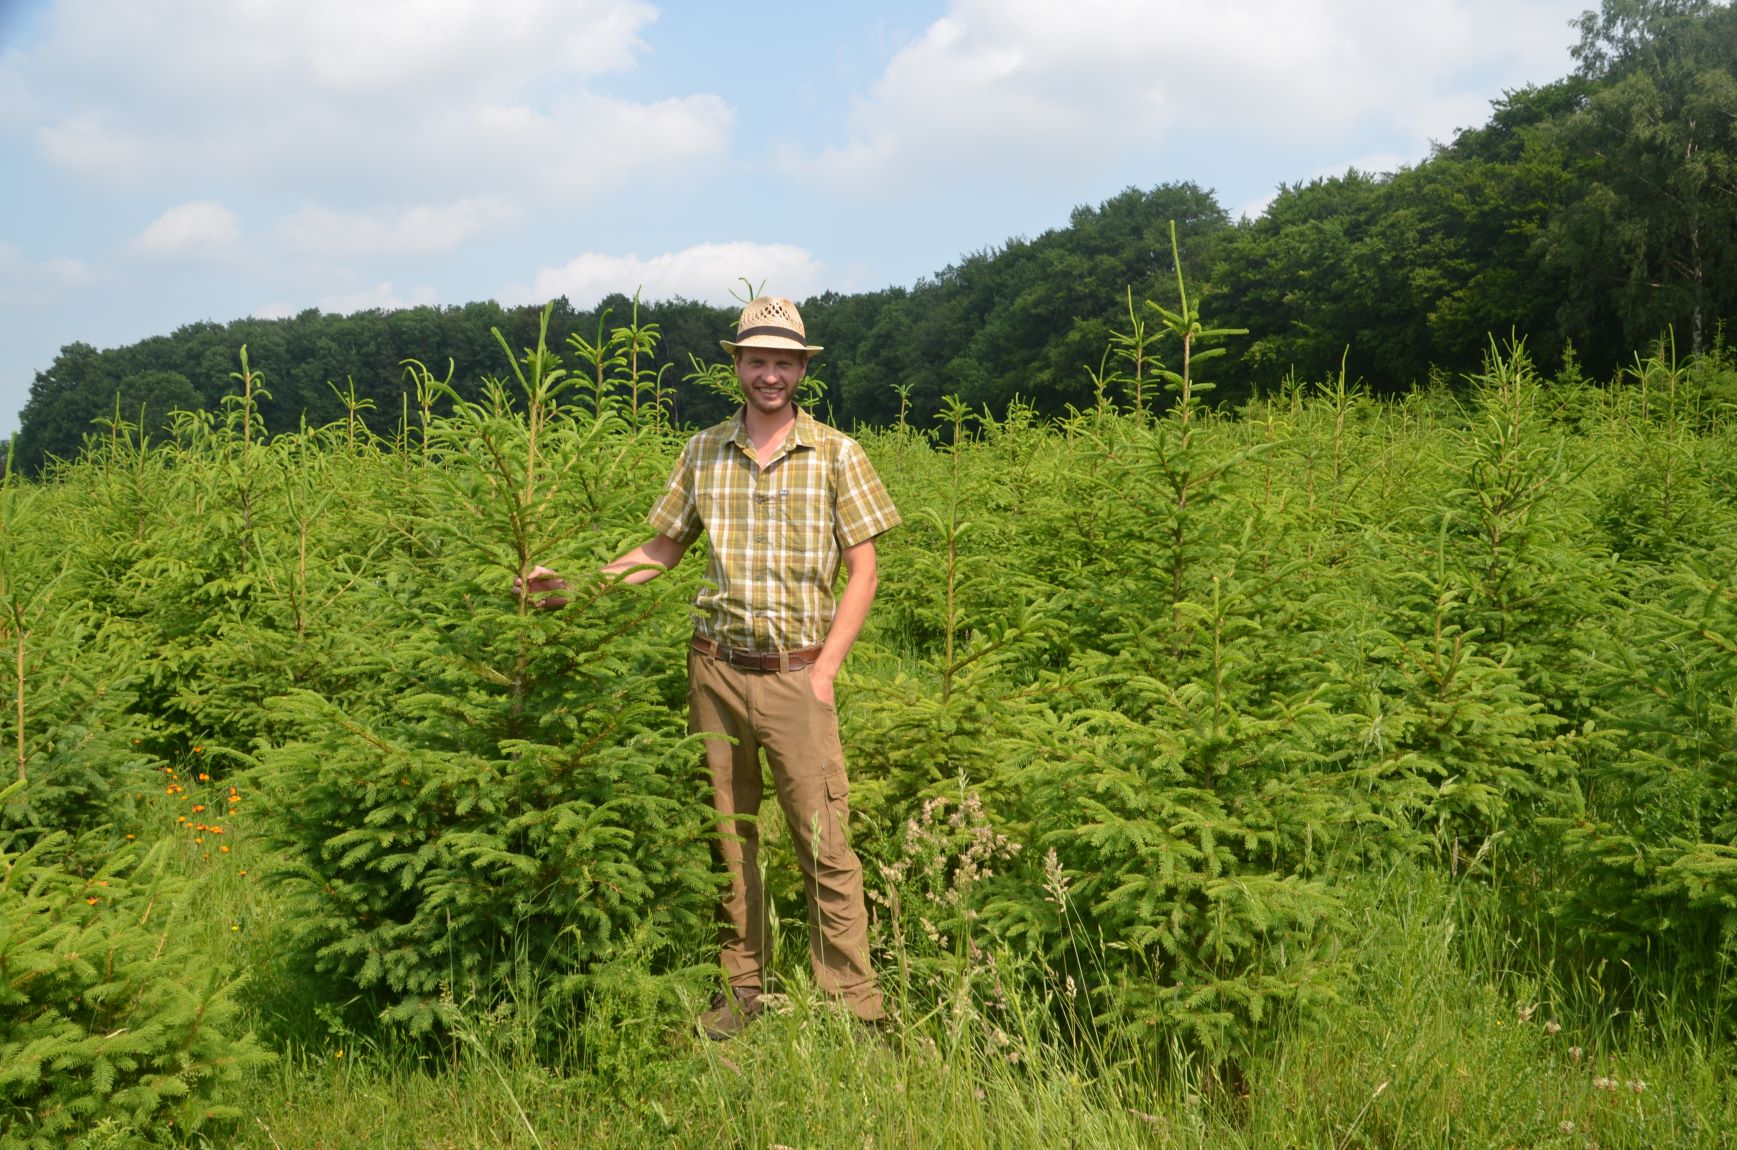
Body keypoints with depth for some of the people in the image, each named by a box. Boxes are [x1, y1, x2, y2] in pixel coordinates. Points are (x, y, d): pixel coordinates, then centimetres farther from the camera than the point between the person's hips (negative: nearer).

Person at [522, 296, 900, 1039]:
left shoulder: (837, 455, 0)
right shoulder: (702, 453, 8)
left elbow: (861, 573, 1)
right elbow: (664, 548, 16)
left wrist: (825, 671, -7)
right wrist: (576, 584, 5)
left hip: (796, 671, -3)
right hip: (715, 669, 3)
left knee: (824, 843, -4)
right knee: (728, 834, 10)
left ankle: (854, 1006, 6)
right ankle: (743, 988, 23)